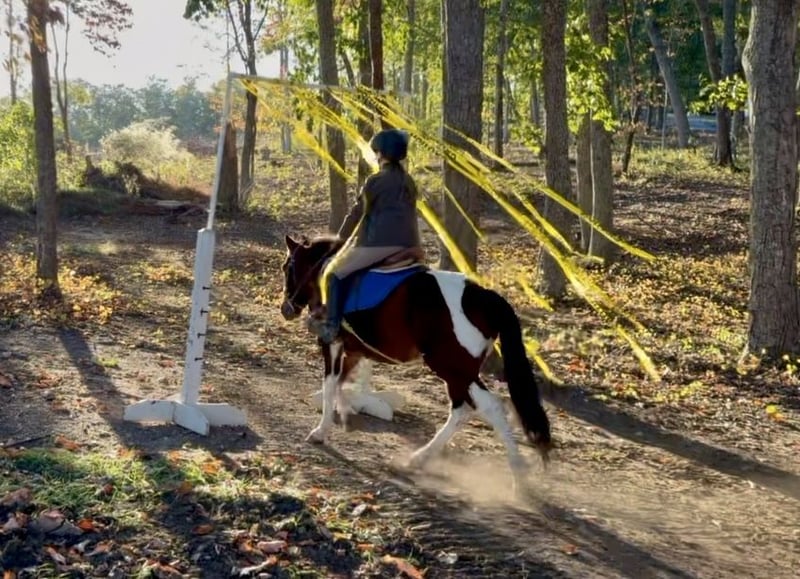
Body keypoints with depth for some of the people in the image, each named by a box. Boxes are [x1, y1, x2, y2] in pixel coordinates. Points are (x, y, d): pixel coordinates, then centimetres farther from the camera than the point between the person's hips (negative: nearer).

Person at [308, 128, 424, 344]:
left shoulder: (375, 181, -5)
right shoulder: (409, 181, 14)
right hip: (408, 243, 7)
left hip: (379, 242, -7)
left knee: (335, 273, 3)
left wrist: (342, 236, 15)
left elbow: (358, 212, 1)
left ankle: (331, 324, -8)